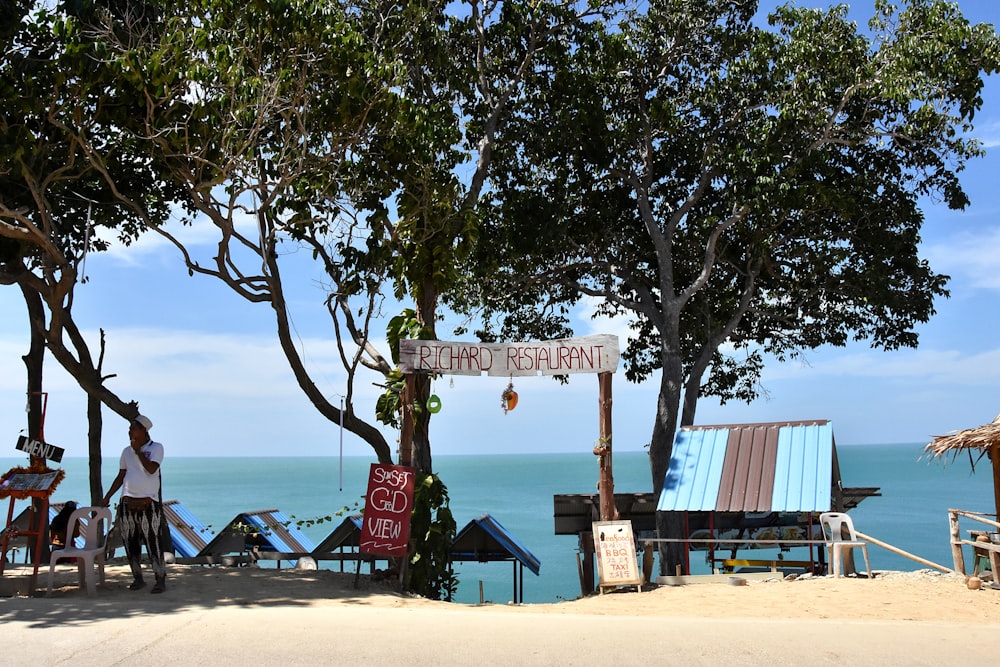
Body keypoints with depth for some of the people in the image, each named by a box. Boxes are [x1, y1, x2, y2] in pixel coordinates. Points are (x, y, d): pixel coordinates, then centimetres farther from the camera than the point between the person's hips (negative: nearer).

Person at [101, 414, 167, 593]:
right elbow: (121, 476, 17)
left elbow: (151, 469, -17)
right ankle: (137, 578, 16)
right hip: (127, 503, 5)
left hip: (148, 503, -5)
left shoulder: (156, 448, -1)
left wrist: (138, 450, -10)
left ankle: (160, 580, -4)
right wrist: (108, 496, 11)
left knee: (153, 542, -8)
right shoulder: (127, 451, 13)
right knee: (131, 543, 6)